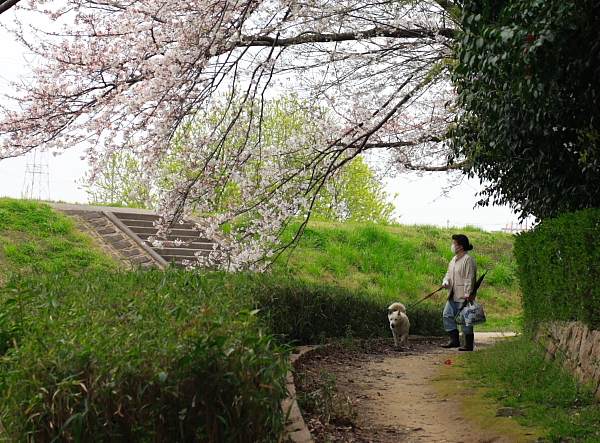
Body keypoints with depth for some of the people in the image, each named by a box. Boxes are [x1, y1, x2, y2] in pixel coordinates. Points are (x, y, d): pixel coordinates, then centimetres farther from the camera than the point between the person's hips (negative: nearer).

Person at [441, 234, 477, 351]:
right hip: (453, 296, 9)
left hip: (463, 297, -9)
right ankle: (454, 340, 17)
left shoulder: (468, 260, -13)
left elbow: (469, 278, -17)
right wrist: (446, 281, 2)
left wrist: (468, 294, -21)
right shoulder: (454, 259, 15)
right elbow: (449, 273, 24)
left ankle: (469, 344, 6)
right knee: (448, 315, 9)